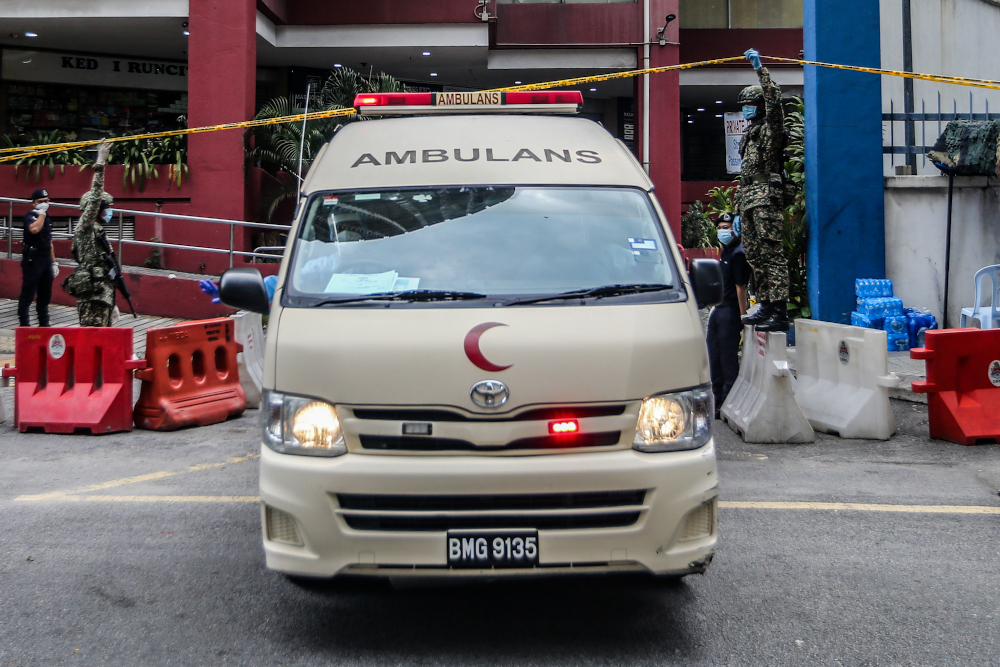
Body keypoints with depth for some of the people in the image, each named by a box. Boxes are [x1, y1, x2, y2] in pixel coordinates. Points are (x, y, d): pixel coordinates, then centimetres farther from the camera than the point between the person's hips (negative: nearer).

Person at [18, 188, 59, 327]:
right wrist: (41, 213, -21)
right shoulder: (30, 216, -9)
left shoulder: (46, 218, 16)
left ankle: (44, 325, 22)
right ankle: (24, 325, -1)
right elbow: (34, 229, -34)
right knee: (27, 294, -5)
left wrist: (54, 262, 20)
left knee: (45, 295, 13)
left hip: (46, 259, 8)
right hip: (32, 261, -8)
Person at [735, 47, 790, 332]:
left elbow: (773, 99, -20)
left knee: (773, 255, -12)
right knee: (755, 257, 10)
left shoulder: (771, 129, -1)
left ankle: (779, 314, -15)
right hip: (748, 201, 9)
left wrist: (759, 68, -19)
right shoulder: (749, 134, 23)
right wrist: (738, 208, 21)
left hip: (766, 198, -9)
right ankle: (765, 307, 16)